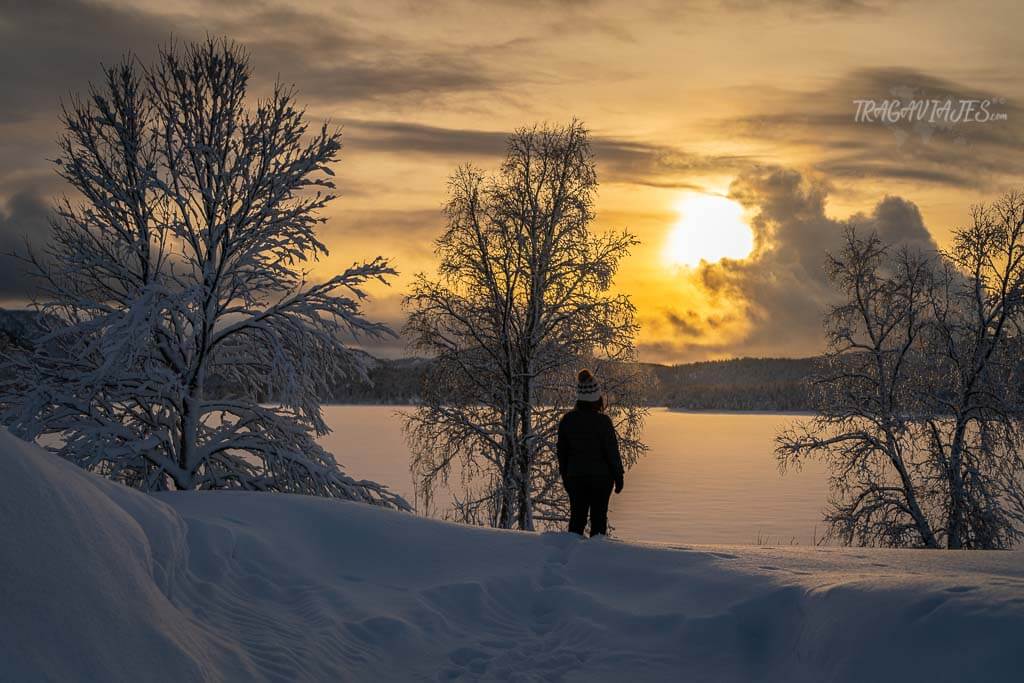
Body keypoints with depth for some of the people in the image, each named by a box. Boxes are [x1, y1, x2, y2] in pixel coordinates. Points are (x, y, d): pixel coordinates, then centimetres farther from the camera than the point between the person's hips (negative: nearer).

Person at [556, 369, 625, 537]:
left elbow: (562, 451, 5)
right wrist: (618, 476, 1)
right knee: (599, 517, 7)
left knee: (577, 516, 11)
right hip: (601, 476, -3)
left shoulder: (566, 420, -1)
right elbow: (612, 451, -10)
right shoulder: (602, 421, -14)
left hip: (575, 477, 3)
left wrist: (565, 477, 15)